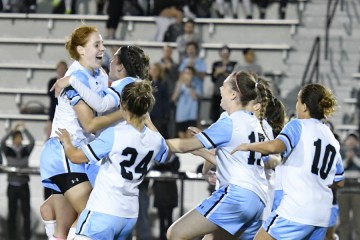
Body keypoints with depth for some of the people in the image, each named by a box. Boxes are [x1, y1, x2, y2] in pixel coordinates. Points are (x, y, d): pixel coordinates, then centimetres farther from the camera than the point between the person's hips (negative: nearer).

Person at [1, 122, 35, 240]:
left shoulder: (26, 150, 4)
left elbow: (32, 141, -12)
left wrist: (25, 130, -22)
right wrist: (13, 130, -25)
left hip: (24, 185, 1)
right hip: (12, 185, -1)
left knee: (26, 212, 1)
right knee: (12, 213, 4)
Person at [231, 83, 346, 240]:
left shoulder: (298, 126, -2)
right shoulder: (333, 140, 17)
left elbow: (275, 147, -22)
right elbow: (339, 181, 23)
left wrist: (248, 146, -7)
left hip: (297, 209, -7)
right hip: (322, 214, 7)